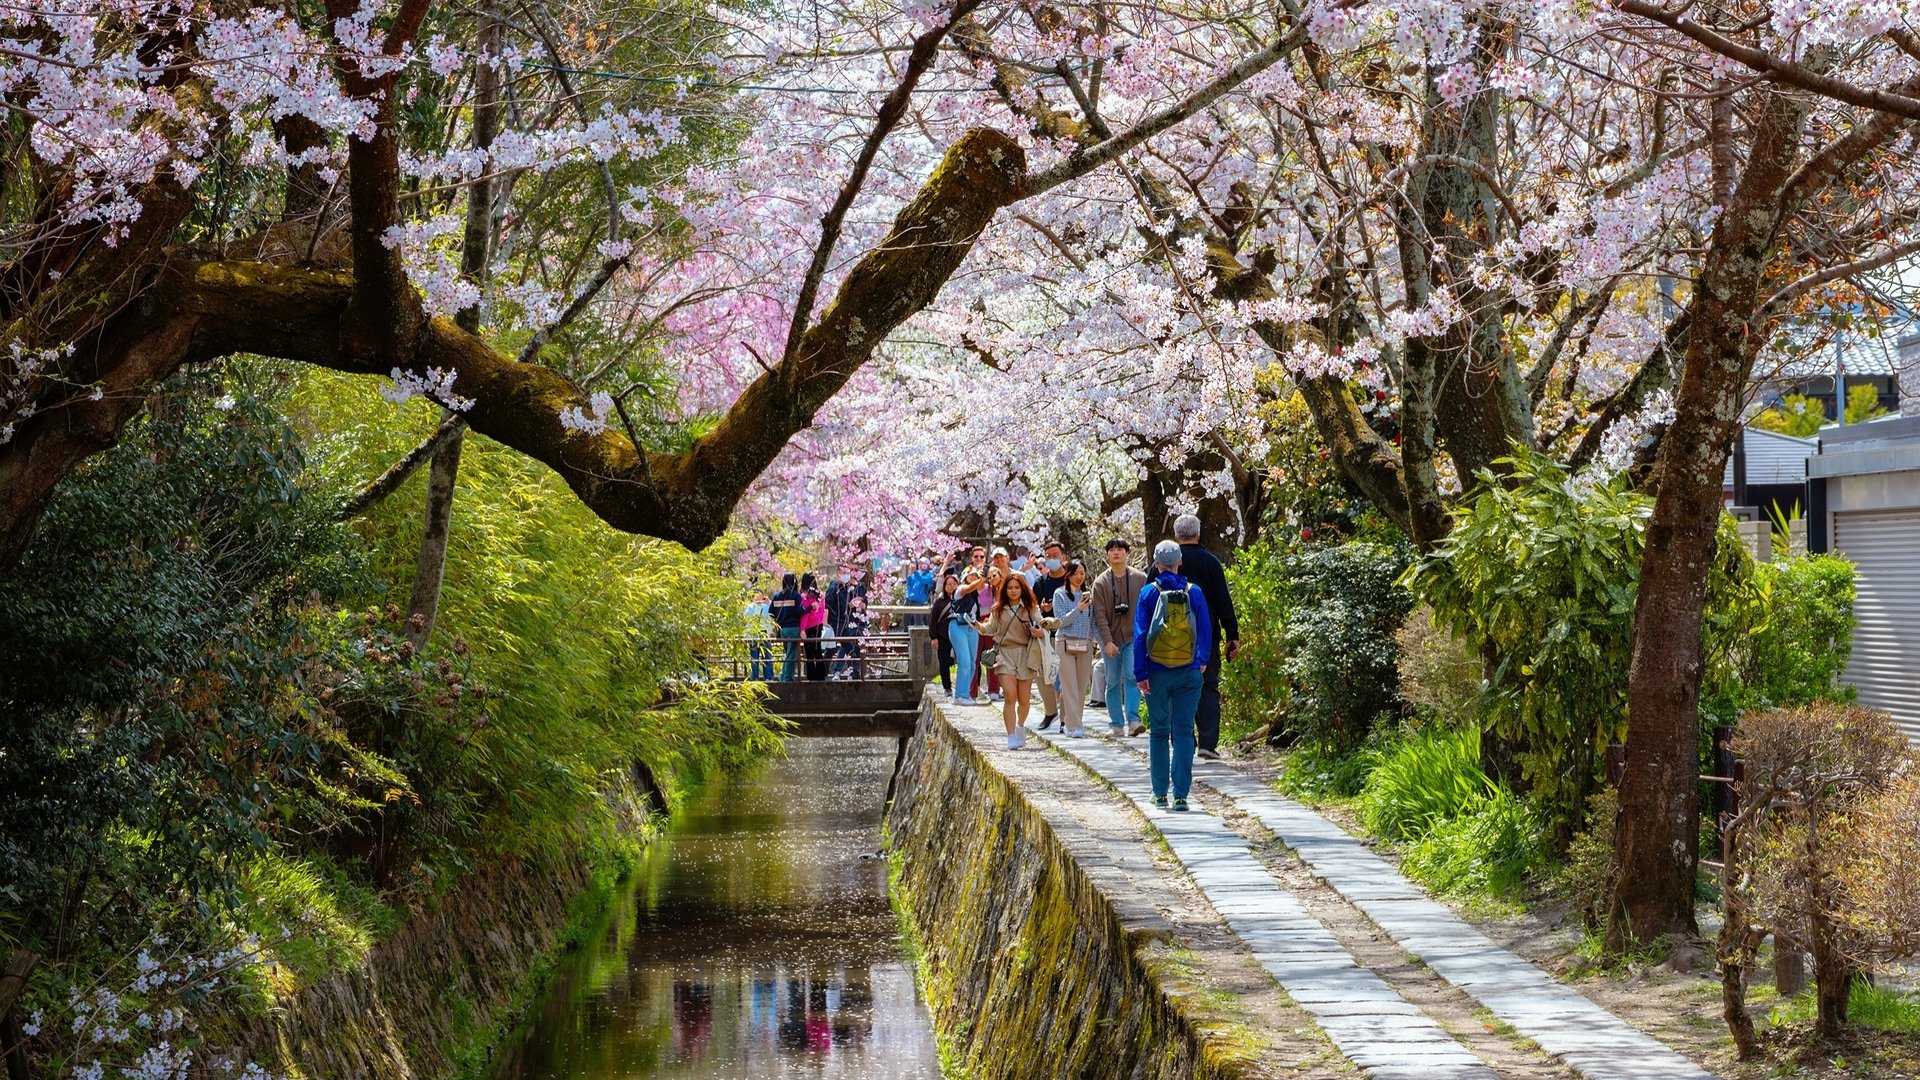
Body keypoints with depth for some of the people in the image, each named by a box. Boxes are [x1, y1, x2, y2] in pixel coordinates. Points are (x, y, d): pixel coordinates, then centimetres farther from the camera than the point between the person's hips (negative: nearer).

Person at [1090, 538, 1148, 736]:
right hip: (1111, 640, 1)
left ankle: (1133, 719, -19)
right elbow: (1100, 615, -4)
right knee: (1113, 683, 6)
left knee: (1132, 677, -16)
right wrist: (1107, 642, -13)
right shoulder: (1101, 582, 1)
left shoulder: (1140, 579, 2)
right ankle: (1116, 724, 13)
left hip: (1134, 638, -1)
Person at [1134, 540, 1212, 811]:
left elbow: (1140, 635, -5)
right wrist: (1201, 662, 19)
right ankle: (1180, 794, -4)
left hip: (1157, 674, 0)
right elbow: (1205, 631, 5)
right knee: (1184, 732, 1)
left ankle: (1160, 793, 14)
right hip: (1188, 674, 0)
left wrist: (1140, 673, -3)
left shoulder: (1149, 593, -3)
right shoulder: (1194, 593, 0)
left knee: (1159, 732, 11)